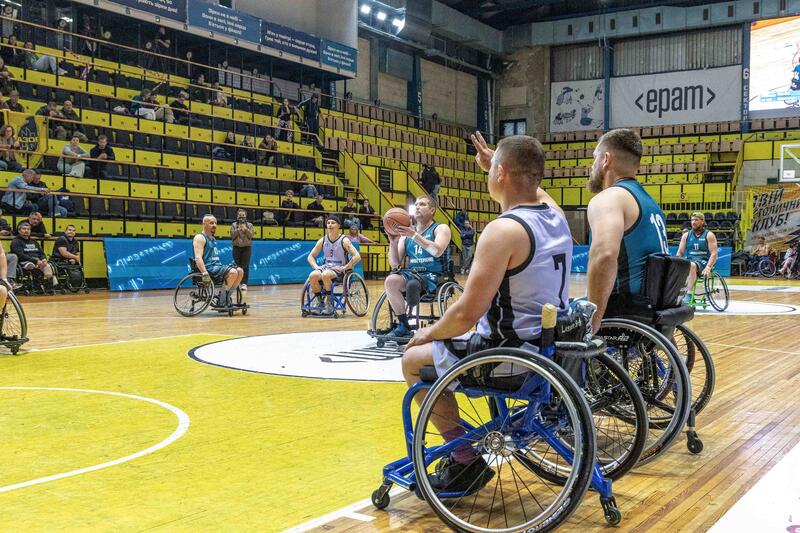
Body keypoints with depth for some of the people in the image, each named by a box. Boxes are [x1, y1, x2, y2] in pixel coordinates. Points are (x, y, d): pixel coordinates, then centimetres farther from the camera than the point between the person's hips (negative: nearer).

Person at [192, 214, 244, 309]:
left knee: (240, 271, -3)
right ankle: (220, 300, -18)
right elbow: (198, 258, -21)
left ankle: (227, 297, 0)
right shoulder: (200, 238, -8)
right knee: (233, 272, -27)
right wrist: (205, 273, -33)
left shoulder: (213, 238, 22)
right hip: (208, 268, -9)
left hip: (217, 266, 9)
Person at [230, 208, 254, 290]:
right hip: (237, 247, 1)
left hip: (247, 247, -1)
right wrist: (238, 229, -14)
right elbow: (232, 235, -2)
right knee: (237, 266, 1)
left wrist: (245, 229, -17)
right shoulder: (234, 225, 8)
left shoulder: (249, 225, 7)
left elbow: (251, 235, -4)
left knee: (245, 266, -8)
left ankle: (244, 283, -10)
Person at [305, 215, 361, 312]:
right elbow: (310, 256, 15)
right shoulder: (323, 240, 8)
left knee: (326, 274, -37)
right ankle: (320, 302, -9)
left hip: (339, 270, -4)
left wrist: (344, 268, -19)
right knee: (312, 276, -28)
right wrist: (316, 267, -4)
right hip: (326, 267, 4)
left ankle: (329, 302, -18)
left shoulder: (344, 241, -6)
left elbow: (357, 257, -15)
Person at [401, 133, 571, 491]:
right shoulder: (555, 216, 2)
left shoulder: (503, 230, -23)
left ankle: (468, 460, 8)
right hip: (552, 347, 9)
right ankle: (464, 448, 32)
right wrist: (491, 162, 34)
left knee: (414, 360, 10)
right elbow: (527, 190, 30)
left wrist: (429, 333, -5)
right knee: (444, 343, 29)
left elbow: (467, 314, -23)